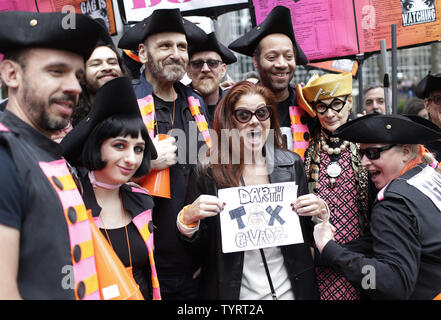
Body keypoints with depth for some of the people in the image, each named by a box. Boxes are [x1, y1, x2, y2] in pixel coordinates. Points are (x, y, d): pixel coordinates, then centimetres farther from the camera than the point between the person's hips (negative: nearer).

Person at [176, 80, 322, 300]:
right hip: (233, 291, -2)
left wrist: (320, 212, -12)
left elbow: (307, 234, 7)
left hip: (290, 289, 2)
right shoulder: (207, 173, -11)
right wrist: (188, 219, -23)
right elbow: (197, 243, -4)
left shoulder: (292, 164, -2)